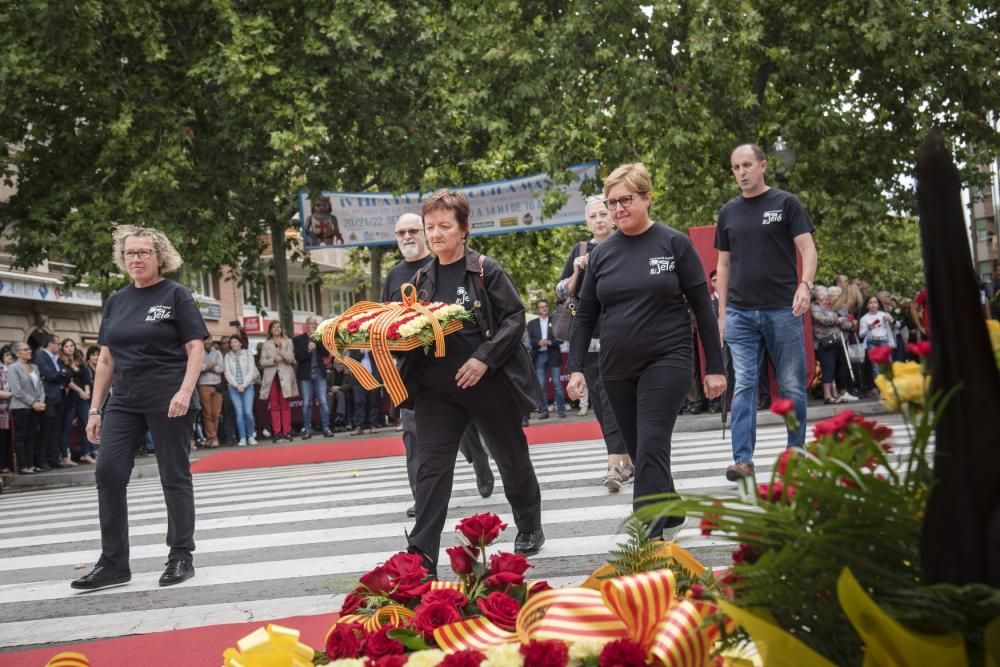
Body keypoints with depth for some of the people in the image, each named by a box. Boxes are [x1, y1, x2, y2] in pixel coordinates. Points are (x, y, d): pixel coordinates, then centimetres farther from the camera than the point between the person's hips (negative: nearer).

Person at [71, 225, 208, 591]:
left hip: (168, 401, -5)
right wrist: (95, 409, 12)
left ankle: (181, 557, 13)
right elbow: (106, 359, 16)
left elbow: (195, 349, -5)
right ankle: (113, 563, 5)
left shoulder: (175, 295, -1)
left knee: (174, 477, 2)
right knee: (108, 474, -3)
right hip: (123, 401, 5)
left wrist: (185, 392, -19)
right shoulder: (116, 301, 13)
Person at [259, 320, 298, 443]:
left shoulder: (287, 342, 7)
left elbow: (291, 359, -3)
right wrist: (273, 360, -12)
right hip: (271, 376, 1)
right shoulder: (266, 344, 9)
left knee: (285, 405, -1)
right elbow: (262, 362, 5)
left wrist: (281, 349, -16)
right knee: (274, 405, 0)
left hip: (285, 376, -1)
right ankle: (276, 432, 1)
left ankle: (286, 432, 1)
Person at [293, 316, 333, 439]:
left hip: (319, 373, 2)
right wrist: (307, 350, -21)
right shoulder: (298, 339, 3)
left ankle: (326, 428, 0)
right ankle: (307, 430, 4)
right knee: (306, 403, 0)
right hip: (306, 374, -1)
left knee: (323, 402, -2)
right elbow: (298, 357, -6)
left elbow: (326, 353, -3)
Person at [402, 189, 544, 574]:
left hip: (488, 383, -3)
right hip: (437, 389, 3)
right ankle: (421, 558, -9)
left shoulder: (485, 271, -7)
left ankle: (530, 529, 38)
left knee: (512, 458, 15)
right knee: (430, 468, -7)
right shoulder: (423, 279, 7)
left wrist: (485, 358, -20)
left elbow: (515, 317, -10)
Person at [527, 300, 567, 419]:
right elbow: (529, 340, 0)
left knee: (557, 384, -1)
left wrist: (550, 342, -16)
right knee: (541, 385, 1)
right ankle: (544, 410, 5)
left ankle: (561, 409, 3)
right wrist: (539, 342, -18)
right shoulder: (532, 323, 11)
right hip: (539, 356, 1)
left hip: (553, 356, -1)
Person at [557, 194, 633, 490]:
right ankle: (627, 459, 15)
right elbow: (562, 293, 11)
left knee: (611, 395, -14)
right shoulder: (580, 251, 12)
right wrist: (576, 272, -5)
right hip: (588, 336, 4)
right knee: (599, 398, 6)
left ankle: (615, 463, -17)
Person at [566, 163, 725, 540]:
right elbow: (585, 315, 10)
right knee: (639, 453, 11)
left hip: (667, 361, -4)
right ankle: (671, 517, 29)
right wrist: (576, 368, 0)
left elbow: (702, 307, -1)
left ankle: (648, 538, -17)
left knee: (651, 448, -15)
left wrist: (714, 367, -3)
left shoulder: (674, 244, -3)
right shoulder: (602, 254, 7)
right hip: (617, 369, 5)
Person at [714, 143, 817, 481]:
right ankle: (743, 459, -8)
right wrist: (721, 314, 11)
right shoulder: (729, 212, 13)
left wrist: (805, 284, -21)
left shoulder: (786, 203, 3)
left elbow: (808, 249, -2)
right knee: (743, 384, -5)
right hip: (741, 312, 3)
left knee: (792, 386, 3)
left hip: (782, 310, -2)